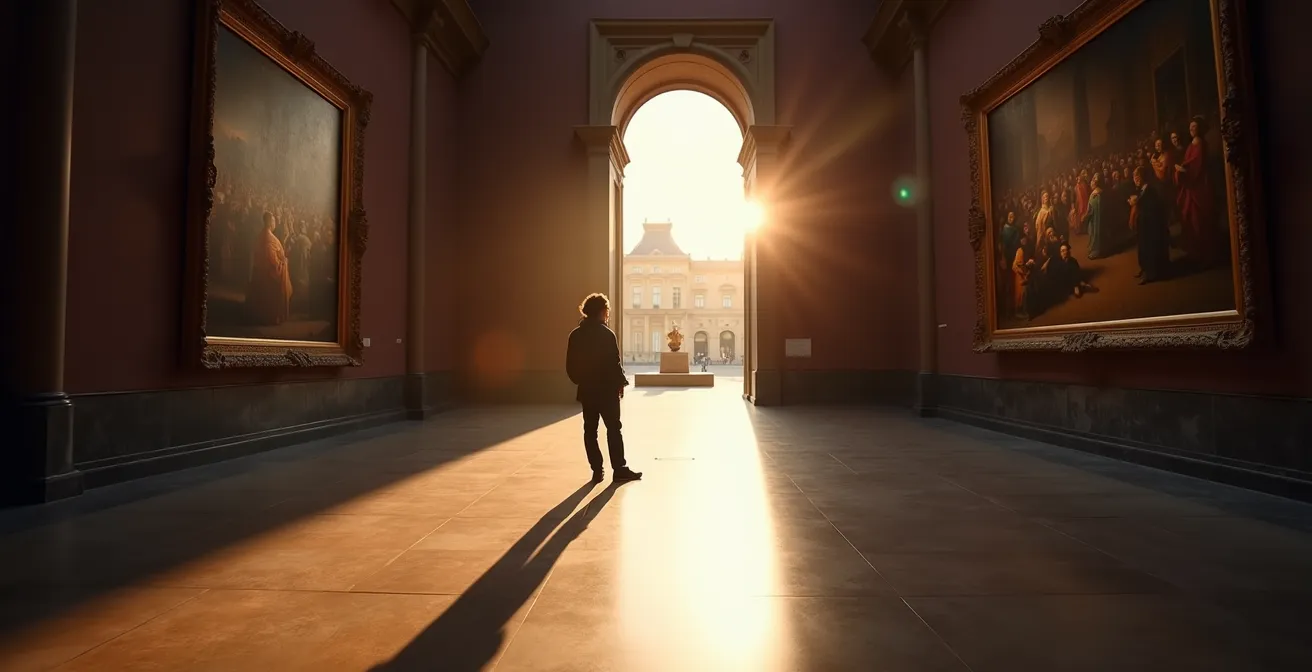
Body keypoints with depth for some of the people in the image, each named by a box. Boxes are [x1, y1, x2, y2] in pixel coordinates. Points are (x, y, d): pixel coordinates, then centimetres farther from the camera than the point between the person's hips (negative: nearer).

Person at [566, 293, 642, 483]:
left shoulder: (575, 335, 5)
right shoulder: (606, 334, -12)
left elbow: (570, 365, 6)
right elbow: (614, 363, -13)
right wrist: (621, 382, -1)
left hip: (586, 390, 5)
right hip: (607, 390, -5)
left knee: (590, 430, 8)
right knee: (613, 429, 2)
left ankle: (597, 471, 11)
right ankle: (620, 469, 6)